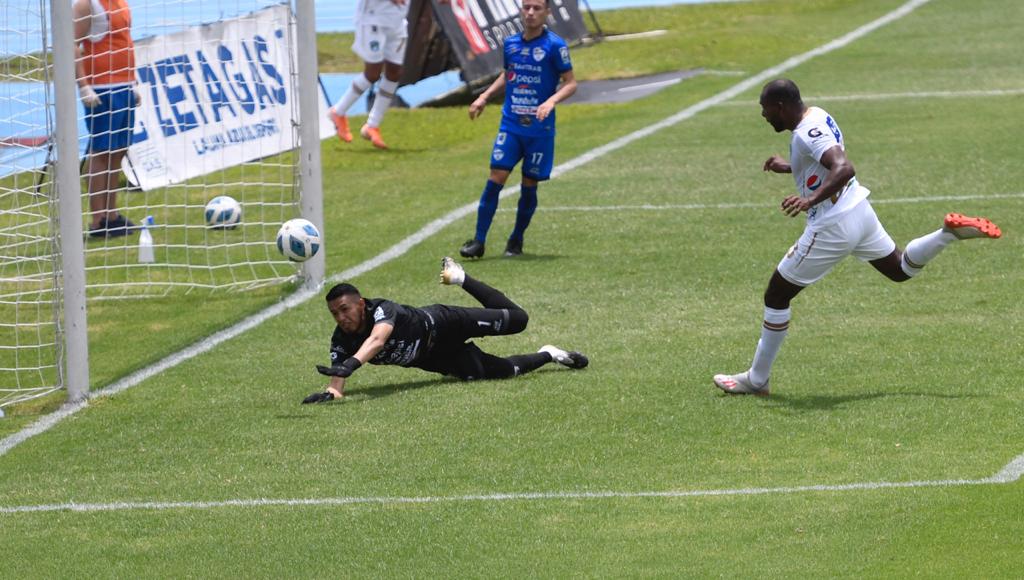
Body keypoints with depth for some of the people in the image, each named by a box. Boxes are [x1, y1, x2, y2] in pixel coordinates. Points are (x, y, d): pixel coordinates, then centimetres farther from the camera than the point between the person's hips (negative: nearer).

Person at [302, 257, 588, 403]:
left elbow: (377, 339, -60)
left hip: (440, 324, -4)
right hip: (431, 359, 4)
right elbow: (338, 382, -28)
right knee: (503, 372, 8)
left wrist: (350, 364, -79)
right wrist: (331, 391, -54)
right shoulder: (342, 341, -23)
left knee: (517, 319, 2)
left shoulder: (381, 310, -39)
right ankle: (547, 355, 39)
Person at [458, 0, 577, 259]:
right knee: (496, 177, -8)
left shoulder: (554, 45, -7)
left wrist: (551, 101, -22)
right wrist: (485, 96, 15)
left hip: (539, 128, -3)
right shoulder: (511, 43, 8)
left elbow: (570, 83, -6)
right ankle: (478, 241, -7)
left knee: (529, 185, 4)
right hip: (511, 125, 3)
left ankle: (516, 241, 21)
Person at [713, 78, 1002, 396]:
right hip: (858, 211, 9)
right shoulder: (817, 116, 6)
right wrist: (789, 167, 23)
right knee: (900, 269, 29)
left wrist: (811, 199, -48)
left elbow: (844, 168, -38)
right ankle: (951, 231, 9)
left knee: (776, 296, 2)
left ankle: (756, 380, 8)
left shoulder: (807, 133, -23)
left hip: (832, 227, -9)